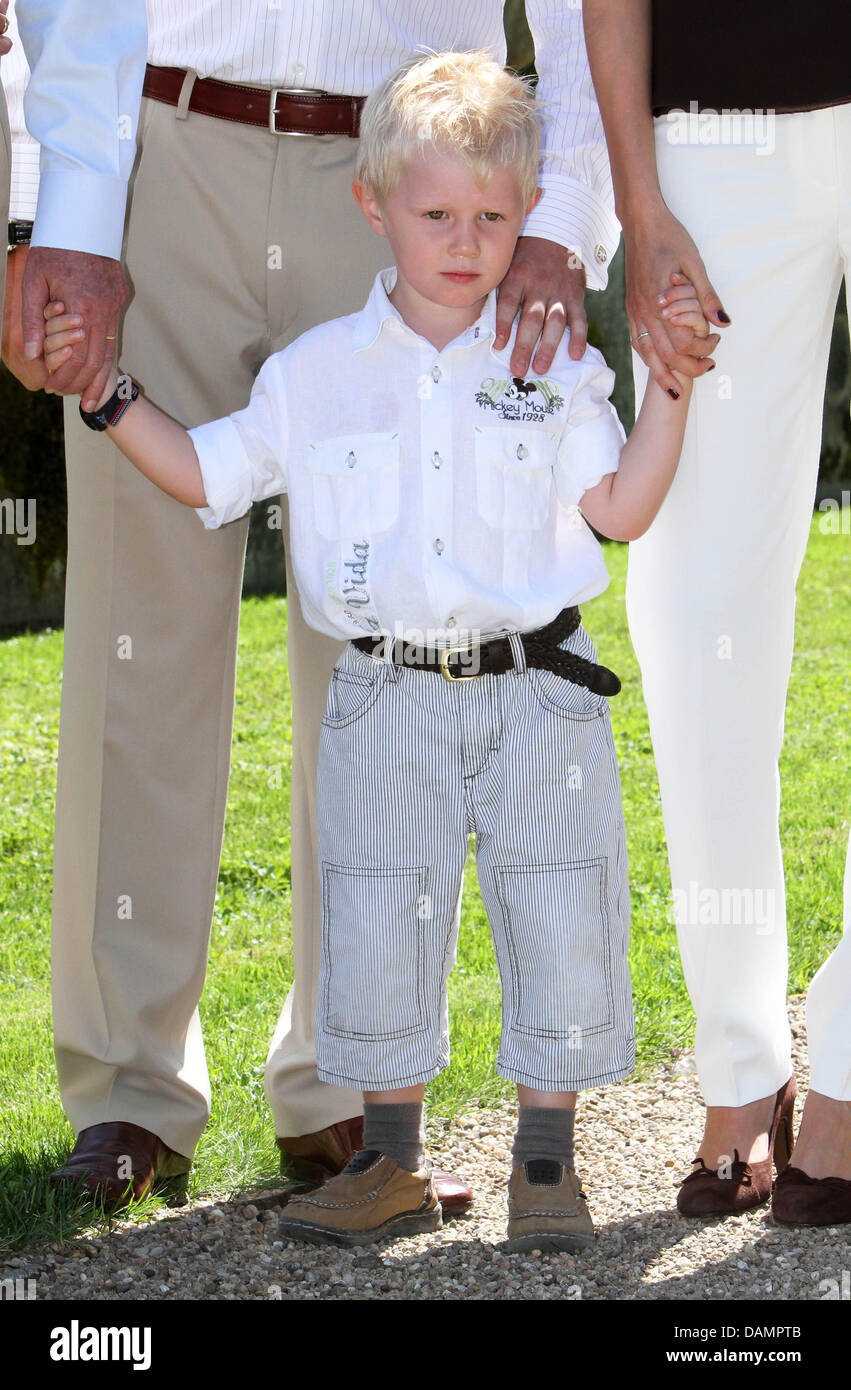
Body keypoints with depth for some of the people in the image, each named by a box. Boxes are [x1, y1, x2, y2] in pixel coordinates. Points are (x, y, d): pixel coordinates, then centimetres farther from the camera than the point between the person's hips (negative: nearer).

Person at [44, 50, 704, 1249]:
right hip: (387, 704, 1)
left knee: (560, 926, 1)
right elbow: (208, 475, 12)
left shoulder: (557, 367, 3)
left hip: (538, 695, -1)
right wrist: (108, 394, 4)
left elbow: (620, 511, 1)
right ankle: (392, 1163, 20)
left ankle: (547, 1166, 15)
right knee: (378, 933, 5)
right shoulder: (315, 372, 4)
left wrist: (671, 385, -7)